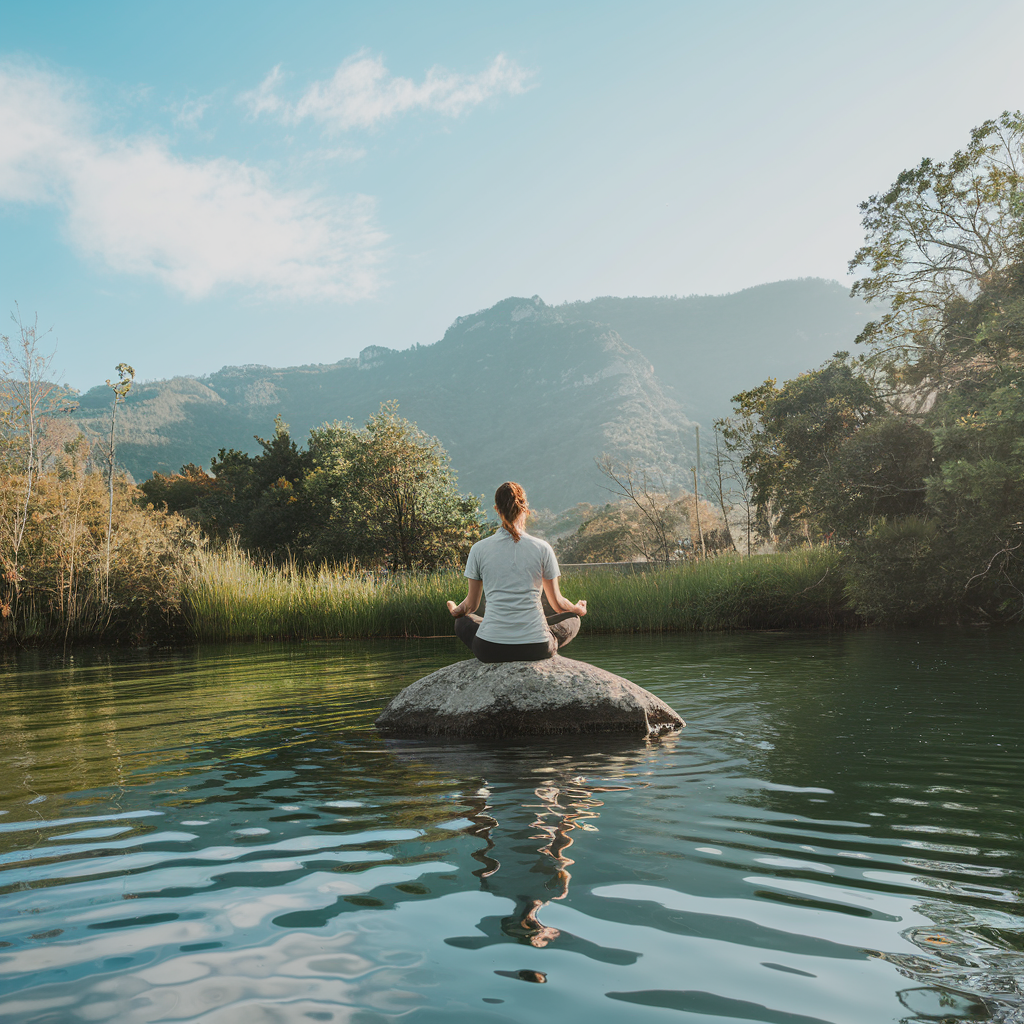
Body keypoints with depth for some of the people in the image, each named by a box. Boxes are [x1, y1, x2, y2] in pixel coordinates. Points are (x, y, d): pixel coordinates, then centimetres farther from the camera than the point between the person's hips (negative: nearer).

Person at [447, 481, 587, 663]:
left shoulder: (479, 549, -1)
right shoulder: (542, 548, -2)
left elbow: (471, 605, 10)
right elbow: (557, 604, 9)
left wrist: (455, 610, 34)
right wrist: (578, 609, 32)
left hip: (490, 649, 2)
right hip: (537, 650, -2)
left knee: (462, 622, 34)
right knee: (573, 619, 28)